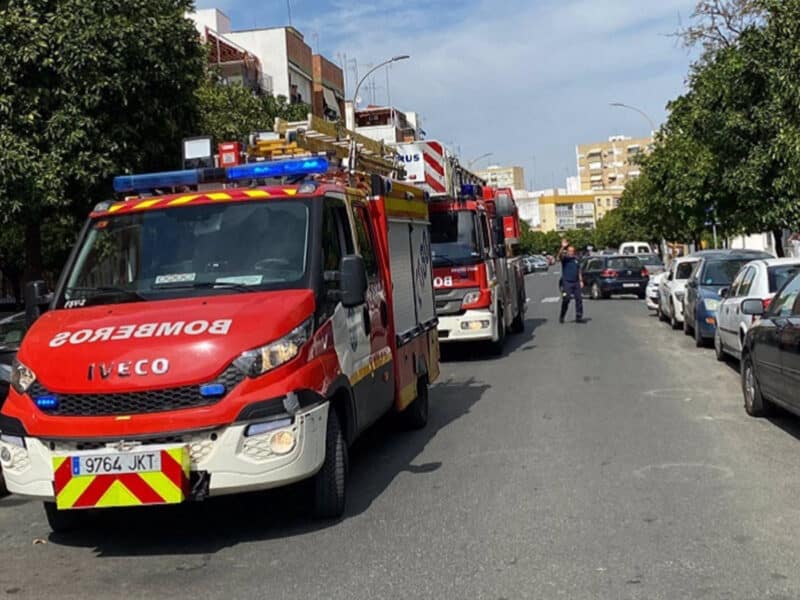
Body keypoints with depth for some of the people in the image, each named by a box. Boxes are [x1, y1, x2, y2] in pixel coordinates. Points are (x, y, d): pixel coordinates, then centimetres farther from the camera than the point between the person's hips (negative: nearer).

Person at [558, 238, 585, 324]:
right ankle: (561, 317, 2)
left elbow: (579, 271, 19)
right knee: (566, 299, -11)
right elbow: (560, 255, -24)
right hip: (567, 282, -5)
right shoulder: (565, 258, -1)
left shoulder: (576, 259, 14)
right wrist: (563, 247, -40)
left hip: (576, 282, 5)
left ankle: (579, 317, 10)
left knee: (579, 299, 3)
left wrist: (581, 281, 12)